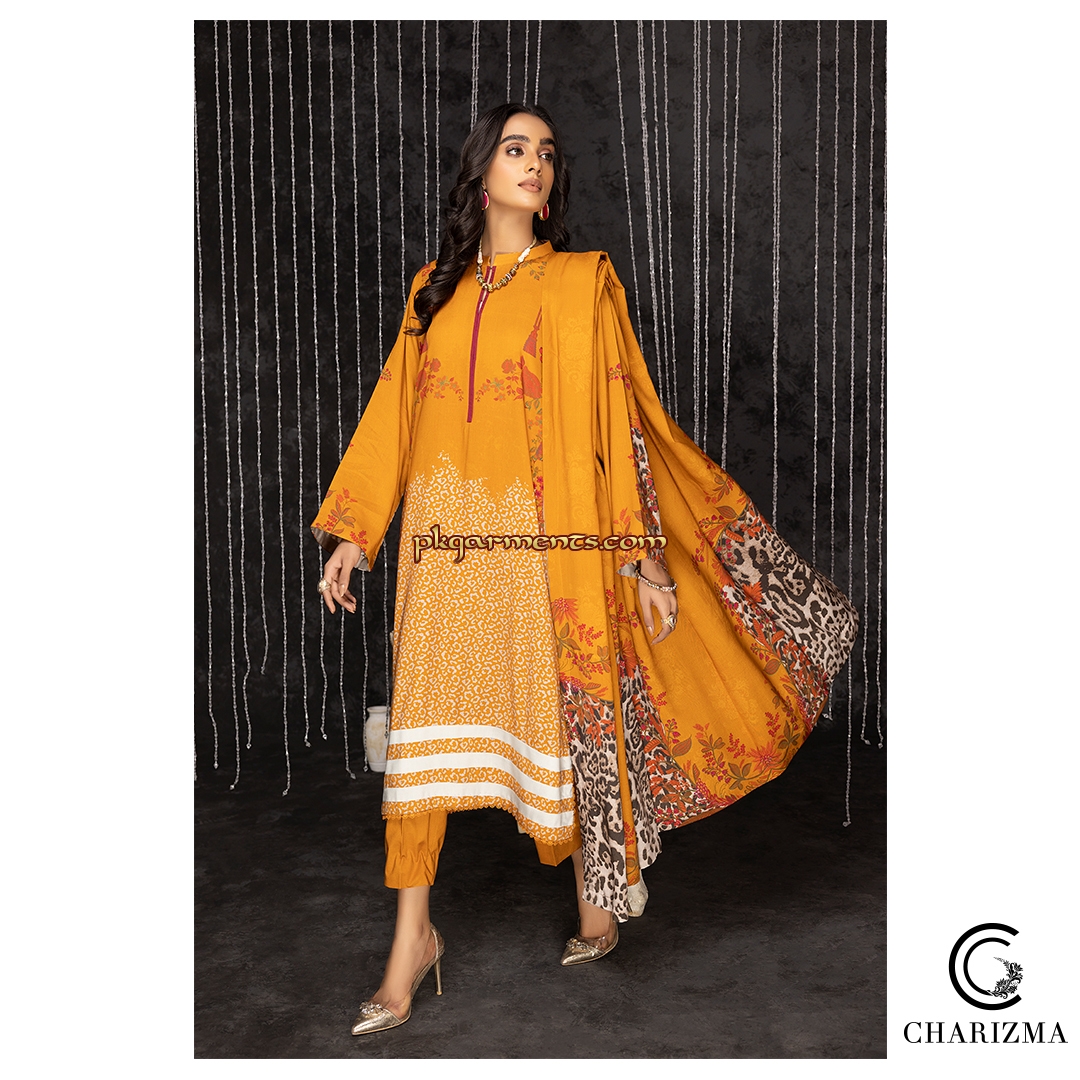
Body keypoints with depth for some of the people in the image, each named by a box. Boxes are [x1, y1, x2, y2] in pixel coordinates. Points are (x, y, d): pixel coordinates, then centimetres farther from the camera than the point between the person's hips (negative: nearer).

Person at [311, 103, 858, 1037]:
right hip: (445, 544, 3)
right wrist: (352, 533, 5)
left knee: (563, 719, 6)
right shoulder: (435, 291, 14)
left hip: (549, 542, -3)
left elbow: (626, 423, 1)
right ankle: (414, 939, 15)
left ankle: (596, 904, 29)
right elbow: (393, 413, 12)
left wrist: (646, 558, -4)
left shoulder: (583, 282, 5)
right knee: (426, 728, 2)